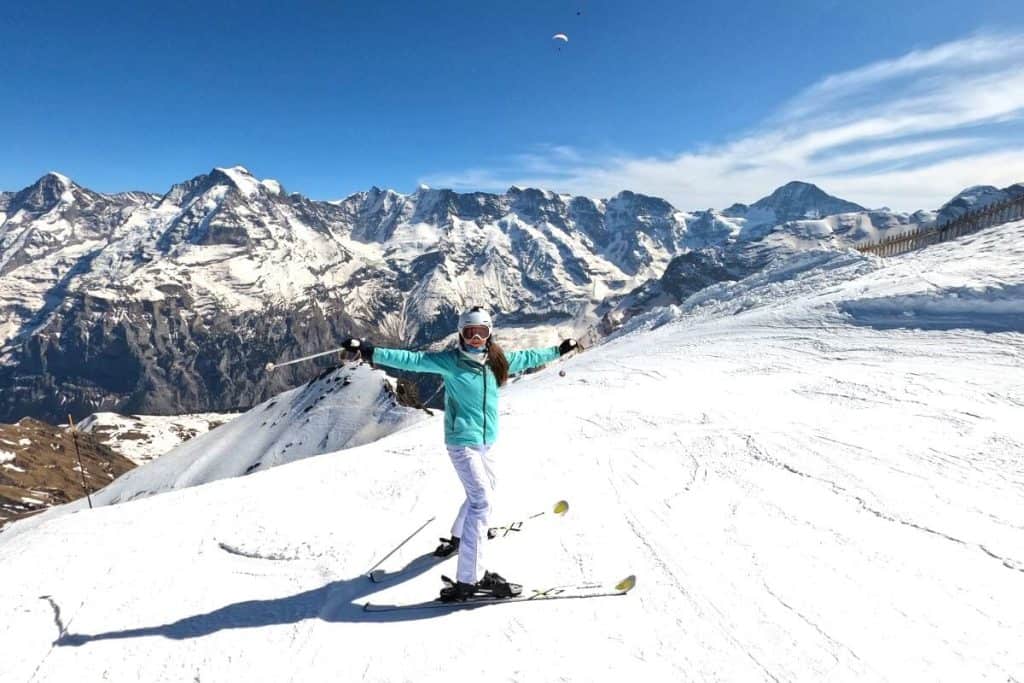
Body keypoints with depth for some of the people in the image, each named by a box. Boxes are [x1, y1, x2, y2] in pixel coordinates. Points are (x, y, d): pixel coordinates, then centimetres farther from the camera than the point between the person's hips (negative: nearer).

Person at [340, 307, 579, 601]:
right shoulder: (450, 361, -11)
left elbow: (527, 357, 19)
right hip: (462, 441, -7)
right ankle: (470, 578, -15)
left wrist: (559, 350, 28)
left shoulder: (497, 361, 5)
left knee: (483, 493, 22)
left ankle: (459, 537, 49)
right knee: (482, 500, -17)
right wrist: (371, 352, -28)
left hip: (486, 441, 7)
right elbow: (412, 359, -18)